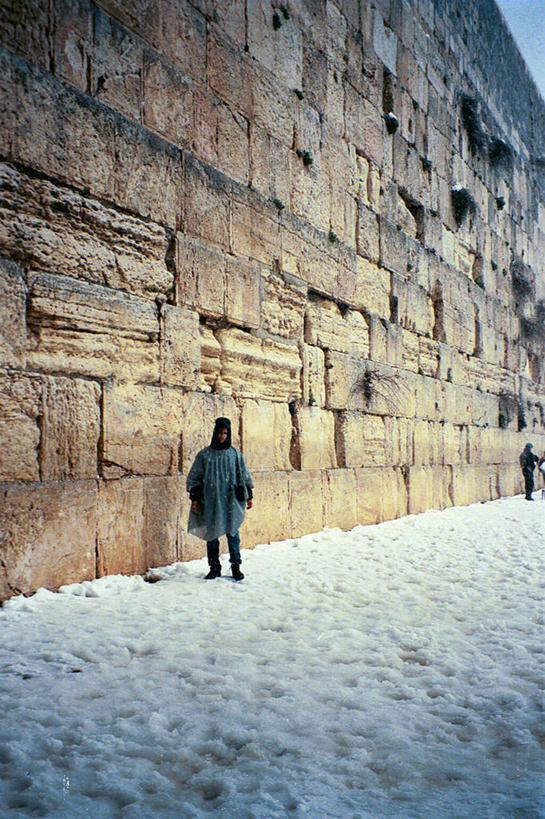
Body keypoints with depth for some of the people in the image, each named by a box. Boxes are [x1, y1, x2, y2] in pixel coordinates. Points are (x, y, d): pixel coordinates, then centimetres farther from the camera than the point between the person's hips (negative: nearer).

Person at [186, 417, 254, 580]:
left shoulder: (235, 454, 7)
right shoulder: (204, 455, 4)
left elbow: (244, 476, 12)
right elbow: (193, 477, 6)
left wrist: (249, 496, 10)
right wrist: (194, 498, 0)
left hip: (231, 501, 0)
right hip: (210, 502, 0)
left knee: (233, 533, 0)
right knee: (211, 535, 5)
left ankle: (236, 566, 10)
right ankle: (214, 567, 15)